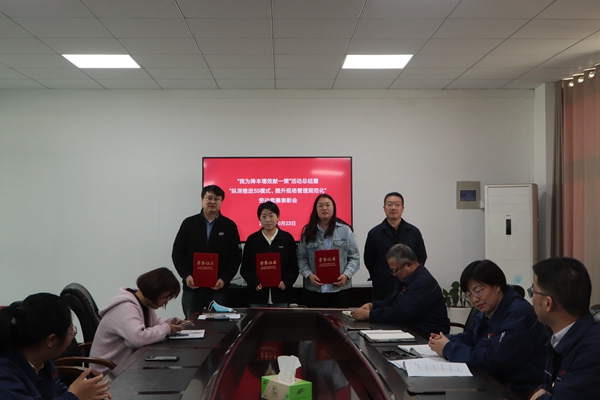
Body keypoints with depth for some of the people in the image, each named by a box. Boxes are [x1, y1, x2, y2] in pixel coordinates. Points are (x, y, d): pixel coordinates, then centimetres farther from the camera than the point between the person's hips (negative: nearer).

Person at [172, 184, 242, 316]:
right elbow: (177, 253, 5)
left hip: (218, 288, -1)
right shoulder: (188, 223, 6)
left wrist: (224, 279, -10)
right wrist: (186, 275, -8)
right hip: (192, 287, 1)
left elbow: (236, 257, 1)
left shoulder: (229, 226, 3)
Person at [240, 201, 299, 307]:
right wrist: (255, 282, -11)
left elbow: (293, 267, 4)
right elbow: (245, 267, 4)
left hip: (281, 293, 0)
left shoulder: (287, 238, 4)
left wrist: (286, 282, -12)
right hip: (257, 294, 0)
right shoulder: (252, 239, 5)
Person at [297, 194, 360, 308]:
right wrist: (309, 275, -12)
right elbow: (302, 258, 3)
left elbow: (354, 258, 4)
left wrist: (346, 275, -11)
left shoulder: (345, 230, 4)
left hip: (340, 288, 0)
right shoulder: (308, 232, 6)